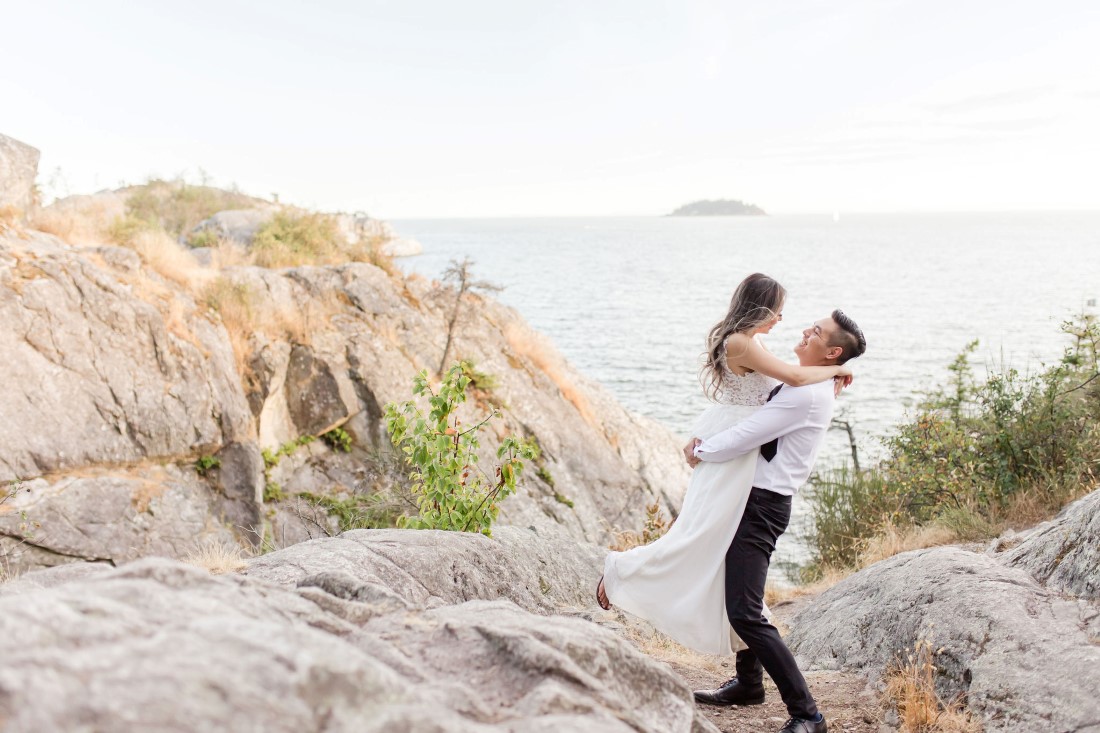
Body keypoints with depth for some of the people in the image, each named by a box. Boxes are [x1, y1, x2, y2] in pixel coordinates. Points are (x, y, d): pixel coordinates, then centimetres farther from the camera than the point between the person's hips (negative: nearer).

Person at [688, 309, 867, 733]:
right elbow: (751, 424, 18)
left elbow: (744, 437, -21)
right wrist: (704, 443, 1)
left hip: (763, 504, -11)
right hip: (755, 497, 11)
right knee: (732, 589, 24)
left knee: (744, 613, -14)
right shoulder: (803, 387, 14)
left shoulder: (807, 394, -20)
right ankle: (748, 683, 40)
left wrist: (700, 452, -4)